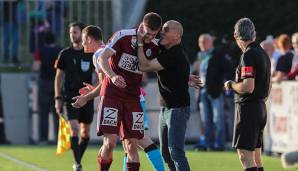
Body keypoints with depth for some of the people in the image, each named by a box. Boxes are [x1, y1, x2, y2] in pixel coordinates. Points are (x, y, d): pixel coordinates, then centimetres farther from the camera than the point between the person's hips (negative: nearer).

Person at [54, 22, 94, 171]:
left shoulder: (91, 54, 1)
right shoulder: (65, 54, 1)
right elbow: (59, 77, 6)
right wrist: (58, 98, 0)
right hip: (70, 96, -2)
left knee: (85, 132, 6)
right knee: (74, 128, -15)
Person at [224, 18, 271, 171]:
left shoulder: (248, 56, -16)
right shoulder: (263, 53, 13)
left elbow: (248, 87, -23)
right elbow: (268, 86, 21)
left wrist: (231, 85, -6)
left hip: (248, 107, -9)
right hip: (261, 106, 9)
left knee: (245, 156, -12)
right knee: (256, 157, 13)